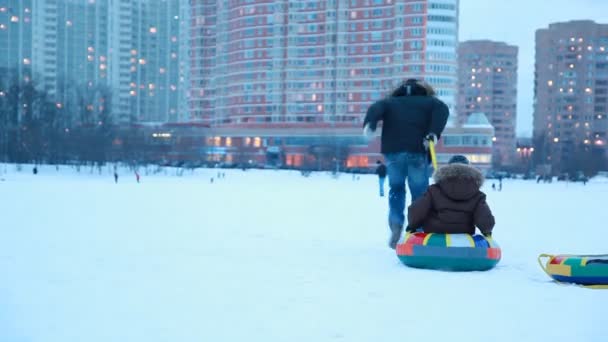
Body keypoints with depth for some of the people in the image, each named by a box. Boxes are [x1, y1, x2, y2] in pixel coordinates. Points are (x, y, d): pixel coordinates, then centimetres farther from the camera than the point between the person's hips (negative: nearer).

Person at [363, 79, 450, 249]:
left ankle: (396, 226, 0)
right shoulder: (429, 102, 23)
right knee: (420, 192, 7)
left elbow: (376, 108, 4)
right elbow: (442, 110, 0)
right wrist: (434, 133, -12)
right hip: (417, 152, -2)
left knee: (396, 189, 19)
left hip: (393, 151, 2)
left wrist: (369, 124, -14)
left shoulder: (390, 102, 27)